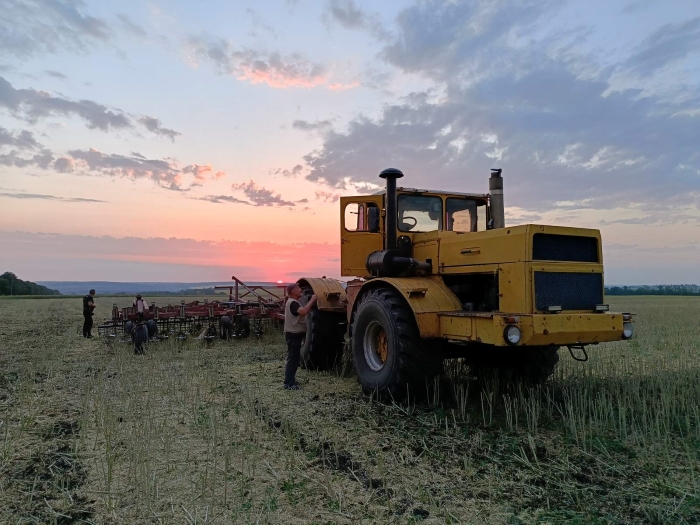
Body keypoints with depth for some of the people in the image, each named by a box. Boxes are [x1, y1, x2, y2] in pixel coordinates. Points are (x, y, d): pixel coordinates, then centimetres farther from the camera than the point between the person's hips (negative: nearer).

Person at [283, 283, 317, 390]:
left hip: (295, 334, 11)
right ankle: (288, 384, -6)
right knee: (293, 358, -9)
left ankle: (290, 380, 28)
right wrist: (312, 300, -26)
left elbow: (304, 311, 15)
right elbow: (303, 311, -34)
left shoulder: (293, 302, 18)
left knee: (294, 357, 18)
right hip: (293, 334, -11)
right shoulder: (292, 303, -18)